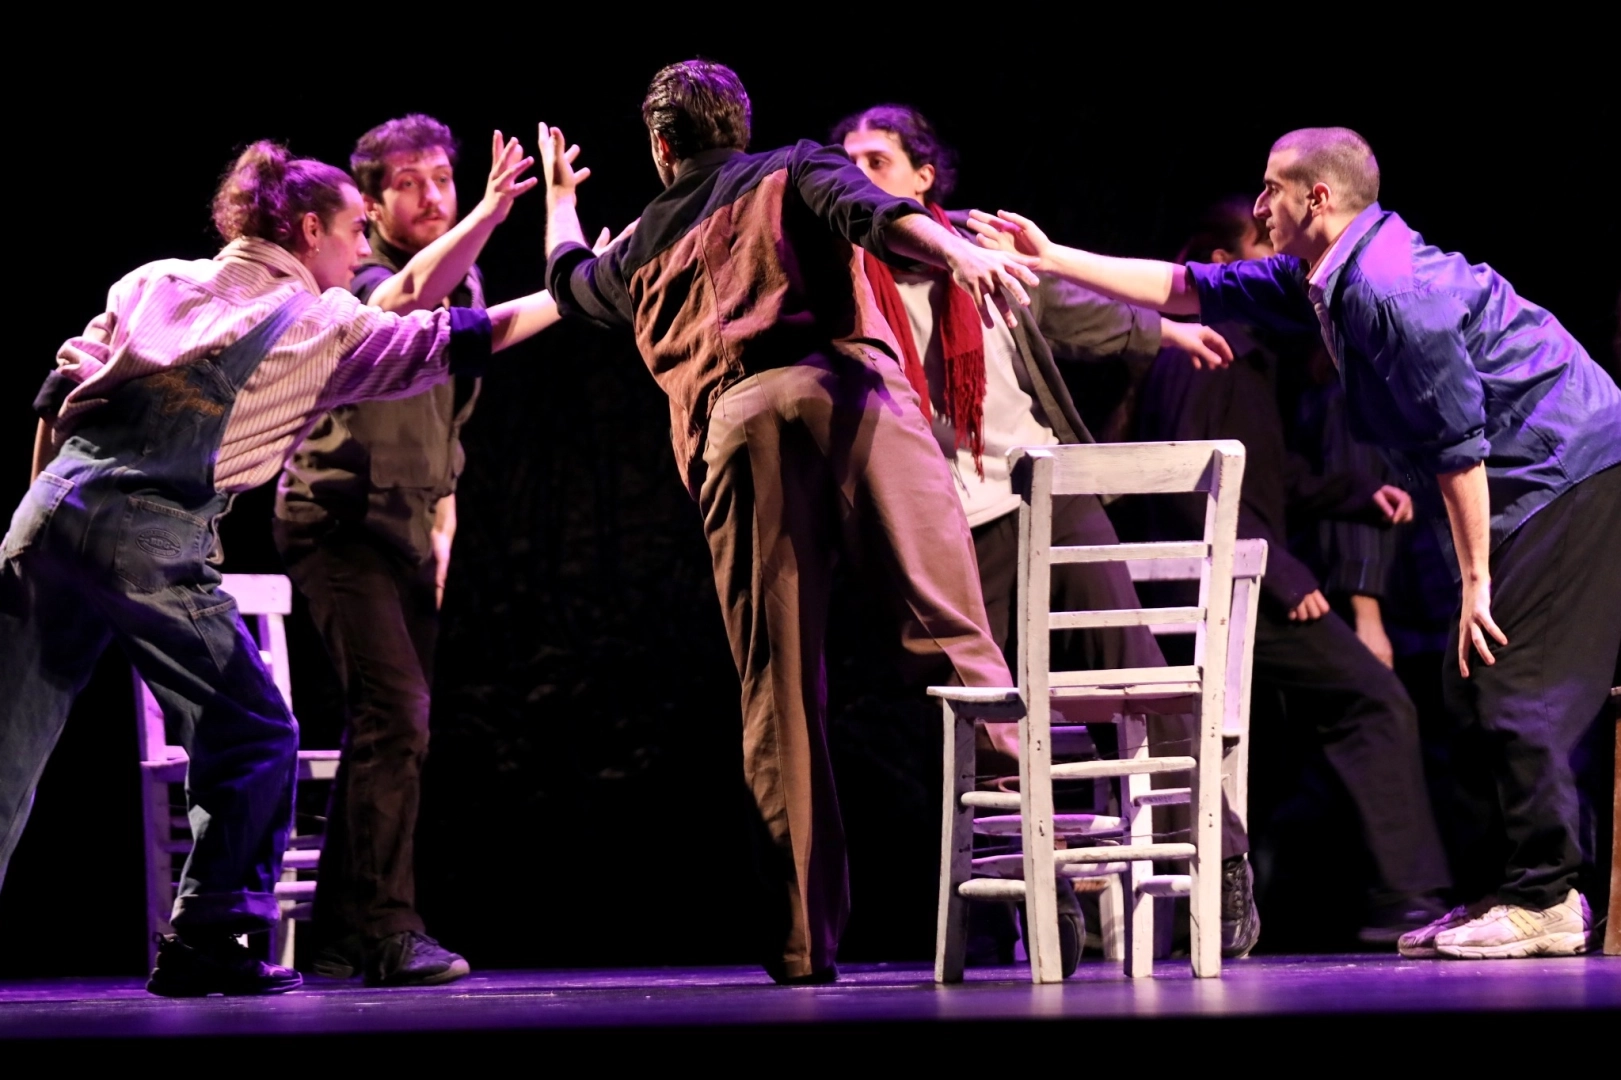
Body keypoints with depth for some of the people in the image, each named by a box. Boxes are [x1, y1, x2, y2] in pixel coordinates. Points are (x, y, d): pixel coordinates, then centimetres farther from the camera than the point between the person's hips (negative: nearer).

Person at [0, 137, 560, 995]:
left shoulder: (155, 282, 18)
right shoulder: (323, 326, 6)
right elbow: (451, 341, 10)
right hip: (153, 543, -5)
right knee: (252, 739, 9)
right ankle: (203, 943, 4)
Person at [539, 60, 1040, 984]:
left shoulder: (642, 248, 32)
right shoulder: (794, 171, 23)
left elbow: (570, 282, 56)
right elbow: (870, 212, -1)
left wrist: (559, 197, 75)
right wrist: (957, 252, -17)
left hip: (734, 423, 2)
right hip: (844, 386, -2)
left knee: (779, 689, 1)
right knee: (946, 613, -12)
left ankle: (809, 936, -2)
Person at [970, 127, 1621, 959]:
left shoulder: (1391, 289, -22)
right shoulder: (1322, 280, 10)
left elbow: (1459, 438, -23)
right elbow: (1185, 290, 18)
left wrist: (1475, 579, -18)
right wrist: (1049, 258, 18)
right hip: (1531, 480, 11)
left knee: (1514, 684, -13)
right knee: (1474, 689, 10)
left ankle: (1543, 901, -9)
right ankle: (1530, 889, 13)